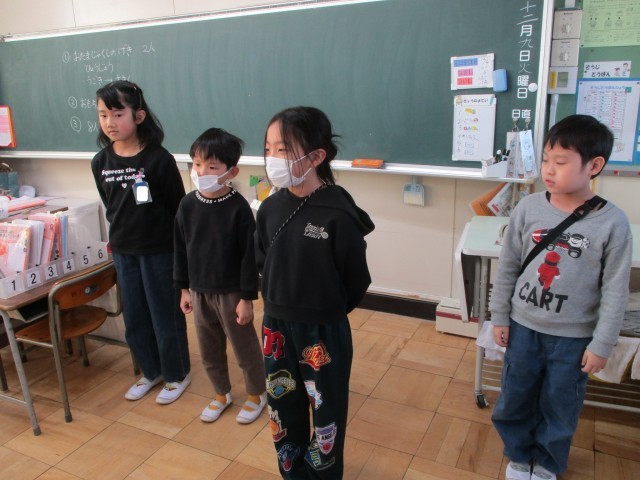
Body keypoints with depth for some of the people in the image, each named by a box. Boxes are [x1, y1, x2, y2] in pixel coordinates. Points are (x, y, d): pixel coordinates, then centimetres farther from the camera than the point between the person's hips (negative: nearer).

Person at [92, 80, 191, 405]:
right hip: (123, 251, 6)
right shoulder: (101, 162, 0)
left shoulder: (158, 159, -15)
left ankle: (177, 374, 27)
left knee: (165, 314, 8)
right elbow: (109, 205, 12)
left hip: (160, 250, -5)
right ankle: (151, 371, 36)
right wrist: (119, 235, 12)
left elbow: (179, 207, -10)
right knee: (134, 316, 16)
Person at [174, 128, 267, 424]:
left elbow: (250, 255, -14)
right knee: (209, 349, 19)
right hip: (199, 290, 5)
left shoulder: (238, 208, -18)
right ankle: (222, 394, 41)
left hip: (231, 292, -5)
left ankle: (256, 394, 34)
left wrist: (247, 298, -12)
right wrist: (184, 289, 8)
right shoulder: (188, 204, -3)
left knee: (244, 347, 11)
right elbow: (181, 250, 6)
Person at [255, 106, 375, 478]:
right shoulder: (270, 208, -5)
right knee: (283, 408, 21)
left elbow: (358, 280, -12)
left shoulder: (338, 215, -22)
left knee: (326, 411, 15)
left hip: (323, 331, -5)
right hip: (277, 326, 5)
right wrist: (280, 303, 8)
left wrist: (327, 312, 1)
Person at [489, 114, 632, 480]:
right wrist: (499, 316, 3)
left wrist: (602, 344, -5)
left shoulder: (613, 222, -14)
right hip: (523, 326, 2)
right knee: (514, 400, 16)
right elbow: (507, 267, -1)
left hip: (574, 337, -1)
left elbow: (615, 291, -7)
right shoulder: (528, 208, -9)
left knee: (560, 408, 16)